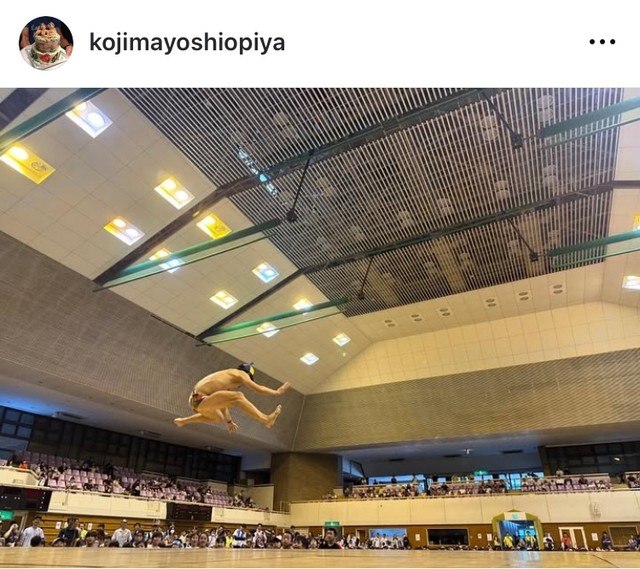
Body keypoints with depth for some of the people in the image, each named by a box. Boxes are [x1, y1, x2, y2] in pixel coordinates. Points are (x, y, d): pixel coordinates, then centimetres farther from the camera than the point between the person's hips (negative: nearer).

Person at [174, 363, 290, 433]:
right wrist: (277, 392, 5)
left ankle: (183, 421, 38)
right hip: (201, 400, -10)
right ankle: (266, 419, -19)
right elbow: (257, 388, -6)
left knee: (218, 418, 33)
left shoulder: (227, 377, 24)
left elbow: (222, 402, 31)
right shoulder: (240, 373, -1)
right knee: (238, 397, -19)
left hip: (196, 401, 10)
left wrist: (229, 421, 39)